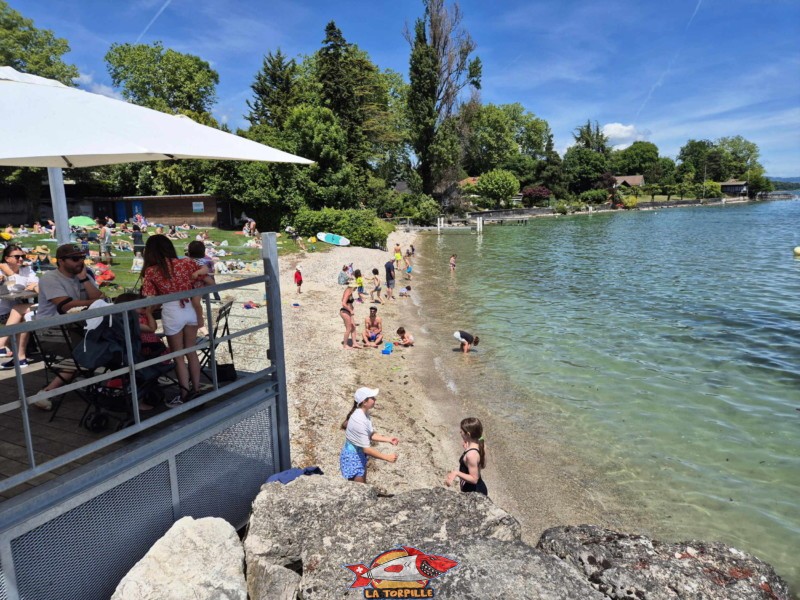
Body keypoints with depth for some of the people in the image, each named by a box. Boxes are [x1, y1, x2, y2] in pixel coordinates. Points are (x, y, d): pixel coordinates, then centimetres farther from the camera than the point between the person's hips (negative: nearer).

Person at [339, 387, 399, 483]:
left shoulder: (364, 413, -3)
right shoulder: (359, 421, -32)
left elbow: (370, 435, 9)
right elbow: (366, 449, -30)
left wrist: (388, 439, -1)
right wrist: (387, 458, -26)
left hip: (360, 455, 9)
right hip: (352, 458, -9)